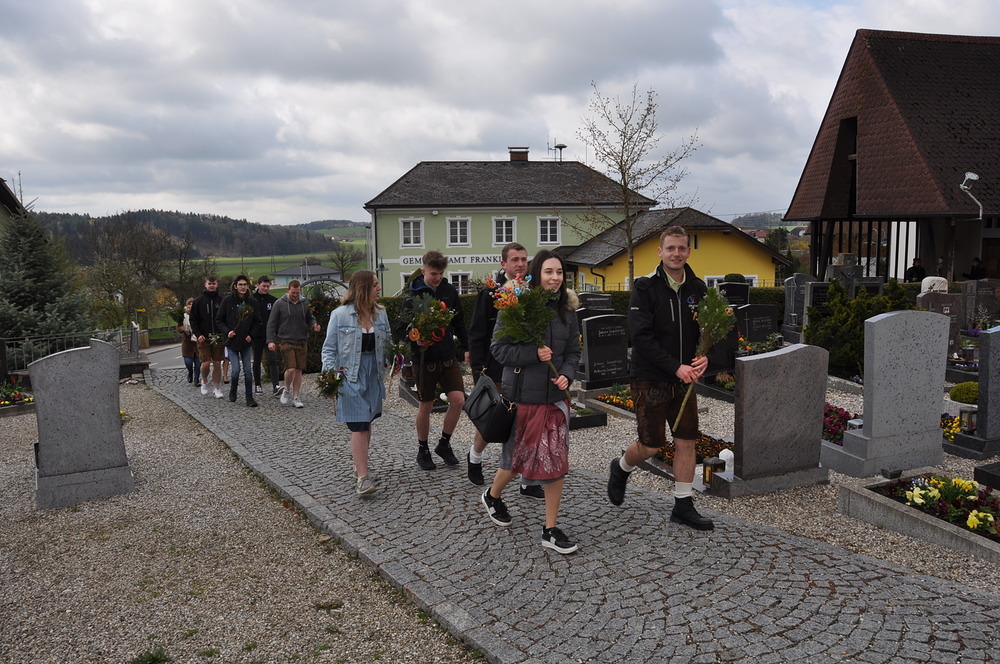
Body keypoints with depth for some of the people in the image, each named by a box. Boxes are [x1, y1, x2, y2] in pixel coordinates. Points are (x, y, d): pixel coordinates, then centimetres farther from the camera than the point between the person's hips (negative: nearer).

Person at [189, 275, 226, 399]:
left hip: (218, 338, 1)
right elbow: (193, 320, 3)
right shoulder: (199, 301, 2)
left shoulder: (222, 300, 3)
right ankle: (204, 381, 22)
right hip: (203, 338, -1)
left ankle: (217, 388, 15)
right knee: (206, 363, -7)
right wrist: (198, 334, -9)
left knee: (217, 363, 4)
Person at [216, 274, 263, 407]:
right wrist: (227, 331, -13)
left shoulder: (253, 302, 2)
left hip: (246, 342, 2)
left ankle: (249, 398, 9)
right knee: (236, 369, -7)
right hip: (232, 341, -2)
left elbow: (258, 322, 10)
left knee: (248, 370, 1)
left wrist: (251, 334, -4)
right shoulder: (227, 300, -4)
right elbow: (219, 320, 2)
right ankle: (233, 391, 21)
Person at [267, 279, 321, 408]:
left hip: (301, 342, 3)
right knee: (290, 369, -14)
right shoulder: (279, 304, -2)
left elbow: (310, 319, 16)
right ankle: (286, 389, 14)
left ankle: (295, 397, 15)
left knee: (299, 370, 5)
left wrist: (314, 325, -7)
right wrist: (271, 340, -9)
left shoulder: (304, 303, 6)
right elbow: (271, 323, -1)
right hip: (285, 341, -3)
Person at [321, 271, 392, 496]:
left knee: (366, 422, 12)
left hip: (373, 375, 5)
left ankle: (359, 466, 28)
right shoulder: (340, 315, -8)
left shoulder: (380, 313, 6)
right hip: (350, 375, -5)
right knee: (359, 425, -10)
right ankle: (363, 477, -8)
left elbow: (388, 341, 14)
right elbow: (329, 348, -3)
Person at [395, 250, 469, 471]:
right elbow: (401, 329, -9)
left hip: (448, 356, 3)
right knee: (426, 406, 7)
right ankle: (422, 450, 25)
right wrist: (415, 340, -28)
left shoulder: (449, 291, 2)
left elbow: (459, 322, 13)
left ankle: (444, 444, 16)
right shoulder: (413, 296, -10)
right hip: (424, 359, -3)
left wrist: (466, 347, 11)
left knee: (458, 400, -4)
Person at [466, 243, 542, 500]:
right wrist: (478, 372, -10)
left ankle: (528, 481, 13)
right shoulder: (490, 294, -6)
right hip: (498, 371, -3)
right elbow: (477, 335, -5)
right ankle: (474, 457, 38)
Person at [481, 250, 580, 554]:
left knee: (555, 460, 3)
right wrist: (534, 354, -20)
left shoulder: (567, 310, 5)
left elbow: (573, 351, 11)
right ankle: (493, 495, 42)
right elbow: (498, 348, -10)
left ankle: (550, 530, 15)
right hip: (522, 395, -4)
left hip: (555, 396, 4)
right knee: (518, 457, 10)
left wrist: (566, 375, -8)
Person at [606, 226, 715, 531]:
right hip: (650, 378, -5)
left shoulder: (697, 288, 5)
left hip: (684, 379, 5)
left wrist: (704, 357, -12)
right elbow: (642, 336, -17)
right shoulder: (645, 287, -10)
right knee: (650, 445, 1)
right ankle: (621, 468, 33)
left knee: (687, 442, 6)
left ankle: (683, 506, 19)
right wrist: (676, 367, -20)